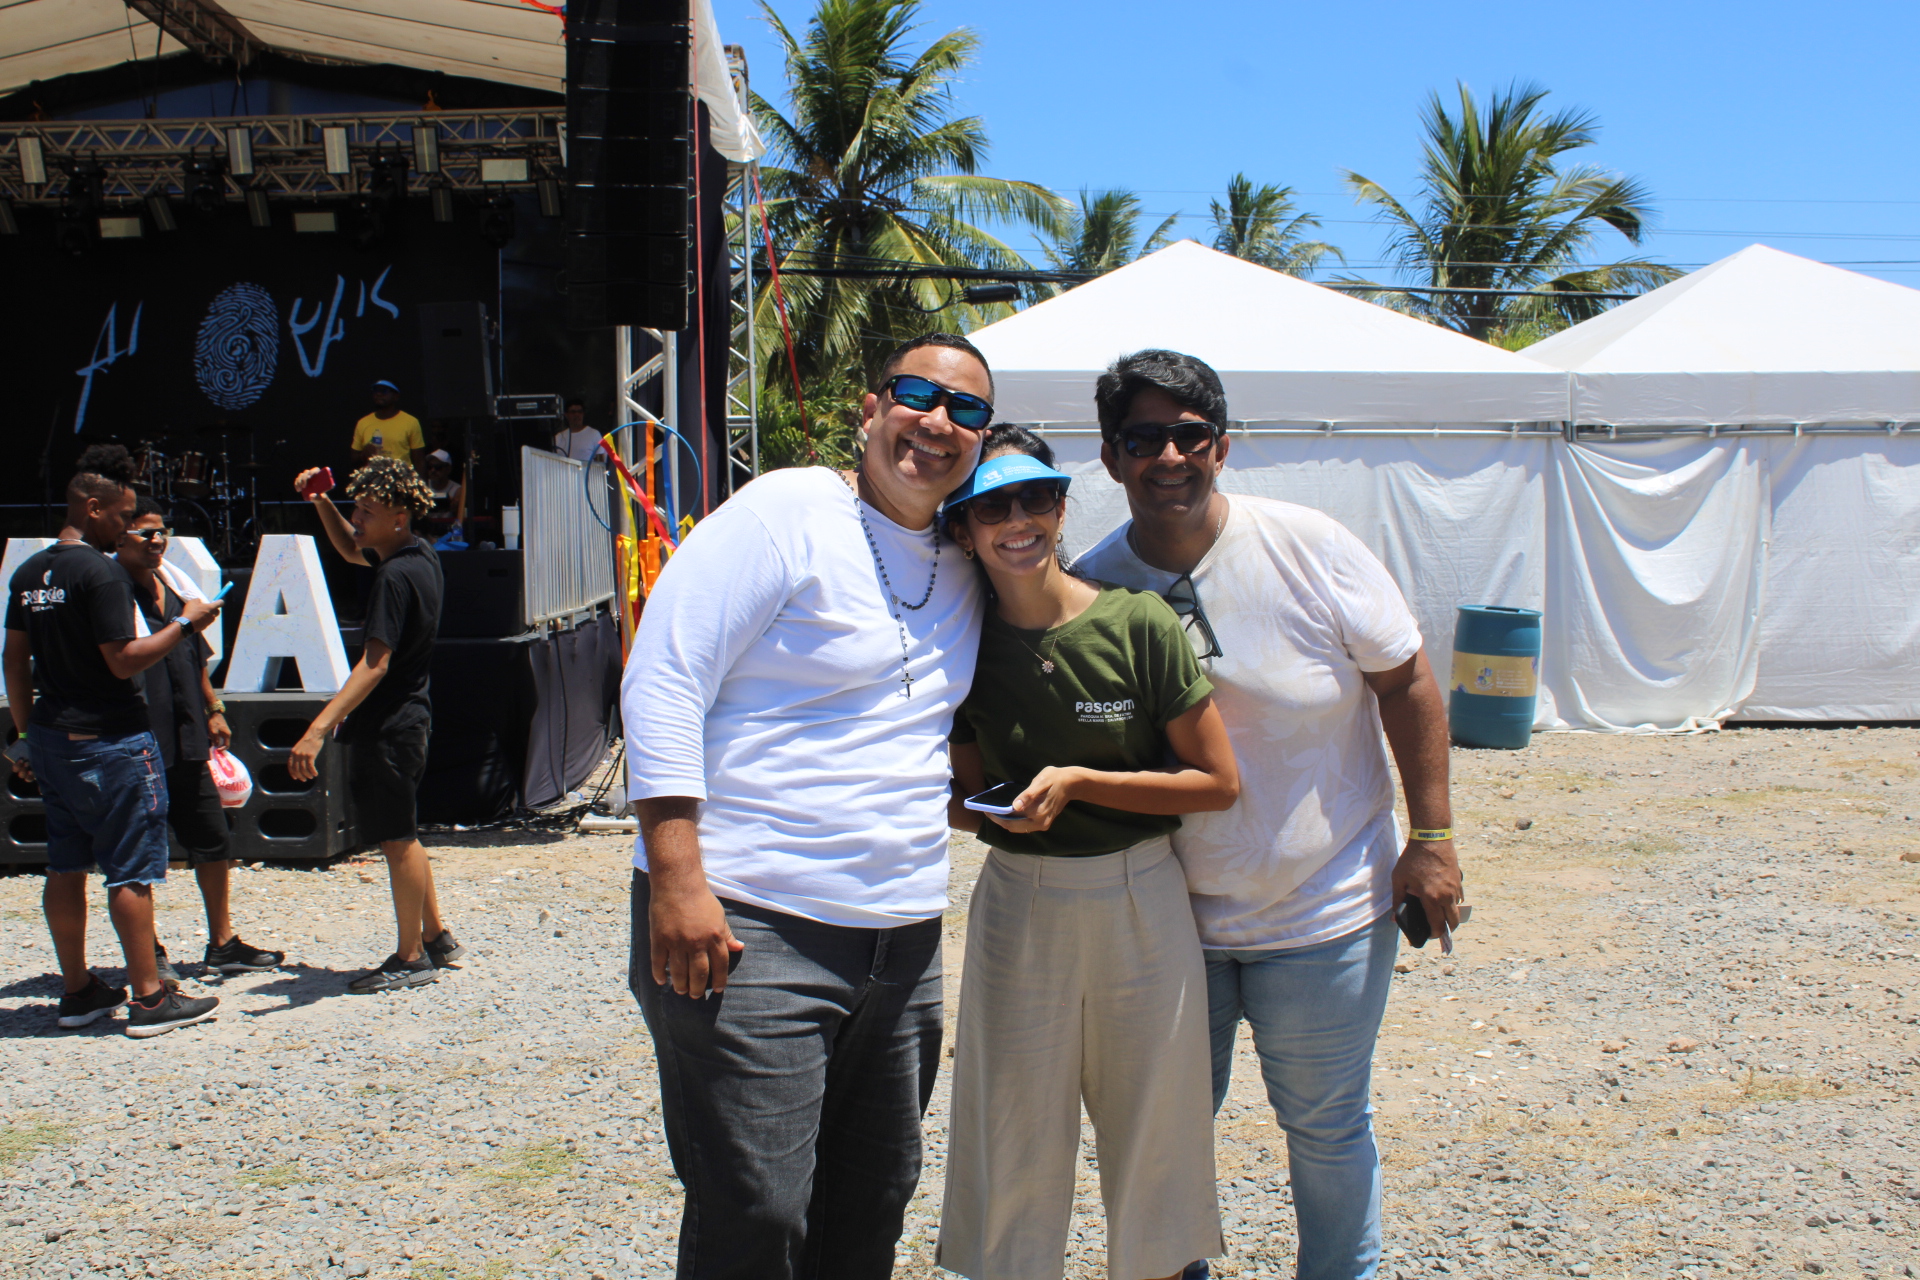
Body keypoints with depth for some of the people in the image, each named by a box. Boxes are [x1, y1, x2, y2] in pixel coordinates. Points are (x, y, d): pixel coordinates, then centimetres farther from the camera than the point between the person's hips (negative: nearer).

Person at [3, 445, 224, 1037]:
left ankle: (78, 992, 20)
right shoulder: (101, 572, -15)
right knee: (131, 870, -3)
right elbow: (124, 661, -19)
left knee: (66, 866, 13)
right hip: (109, 739, -8)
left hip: (51, 737, 9)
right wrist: (183, 623, -9)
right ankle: (148, 998, 1)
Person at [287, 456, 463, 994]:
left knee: (397, 838, 0)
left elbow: (375, 664, -30)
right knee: (398, 835, 19)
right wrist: (322, 504, 10)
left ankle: (411, 958, 10)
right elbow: (352, 550, 27)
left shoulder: (397, 577, -22)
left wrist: (319, 728, -35)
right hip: (405, 715, 10)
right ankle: (436, 938, 28)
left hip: (388, 724, -10)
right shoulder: (418, 553, 6)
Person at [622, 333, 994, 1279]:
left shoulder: (962, 571, 14)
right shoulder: (785, 512, -8)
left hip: (906, 942, 8)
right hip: (750, 929, -7)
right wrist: (676, 879, -21)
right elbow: (661, 678, -14)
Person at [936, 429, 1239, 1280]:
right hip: (1017, 907, 2)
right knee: (1013, 1144, 9)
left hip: (1142, 900, -2)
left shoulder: (1138, 624, -11)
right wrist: (953, 802, -12)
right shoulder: (966, 647, -1)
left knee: (1150, 1134, 11)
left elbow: (1218, 783, -8)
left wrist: (1077, 781, -15)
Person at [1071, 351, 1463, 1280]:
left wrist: (1431, 837, -6)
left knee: (1325, 1126, 13)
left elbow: (1406, 683, -5)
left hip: (1324, 914, -2)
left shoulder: (1307, 547, -12)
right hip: (1168, 915, 2)